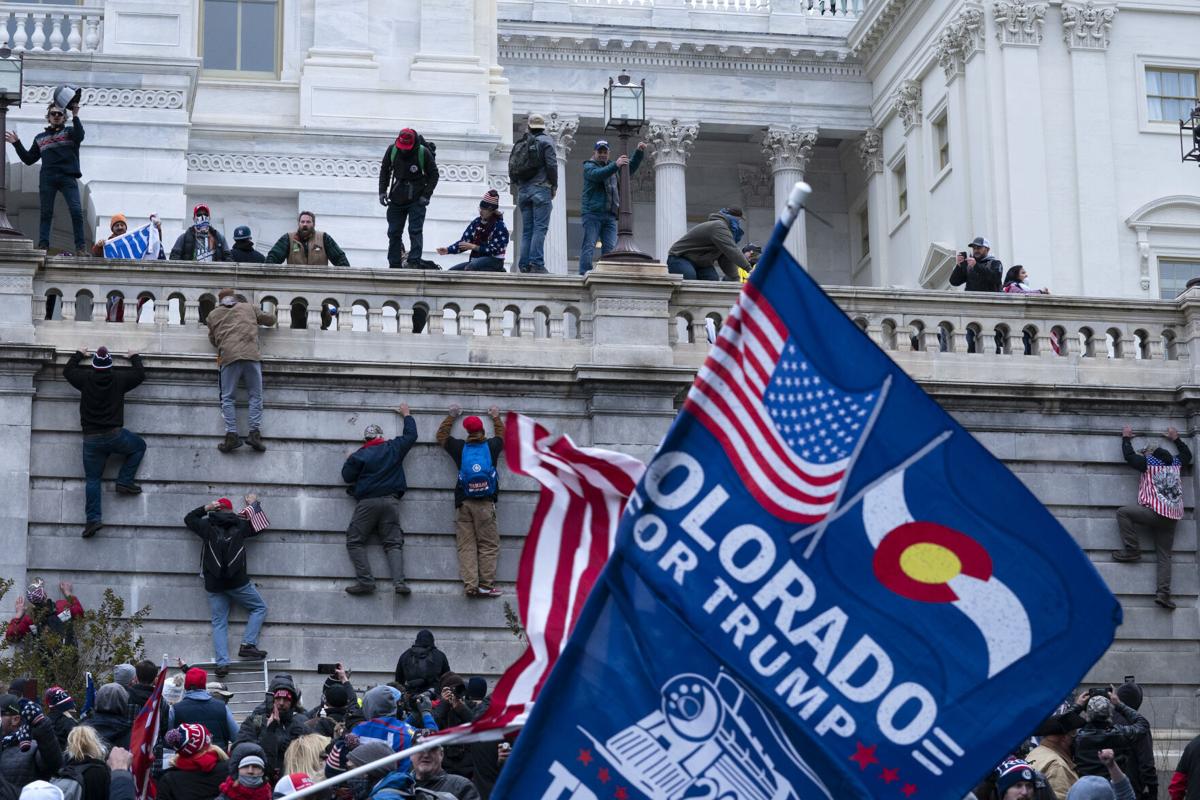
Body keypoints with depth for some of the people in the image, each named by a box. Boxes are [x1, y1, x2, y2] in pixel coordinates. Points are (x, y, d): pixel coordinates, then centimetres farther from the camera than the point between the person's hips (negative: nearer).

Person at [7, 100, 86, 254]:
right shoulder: (40, 138, 24)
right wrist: (17, 144, 16)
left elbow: (79, 136, -11)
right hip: (47, 179, 3)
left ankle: (81, 247, -14)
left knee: (76, 210, -14)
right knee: (46, 212, -2)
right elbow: (29, 159, 24)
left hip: (68, 178, -3)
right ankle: (43, 245, -6)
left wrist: (75, 116, -15)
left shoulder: (69, 132, 14)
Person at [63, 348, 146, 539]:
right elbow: (140, 374, 16)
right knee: (139, 446, 25)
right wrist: (135, 358, 33)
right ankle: (125, 482, 12)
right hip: (115, 435, -1)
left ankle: (93, 518, -6)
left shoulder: (85, 379, 0)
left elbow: (67, 370, 20)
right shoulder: (119, 378, -1)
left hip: (91, 440, 1)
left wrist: (78, 355, 35)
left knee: (92, 479, 5)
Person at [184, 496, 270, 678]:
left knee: (219, 622, 6)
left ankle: (222, 662, -6)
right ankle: (247, 645, -1)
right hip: (238, 581, -2)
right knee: (260, 608, 14)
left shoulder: (207, 525, 5)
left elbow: (188, 518, 23)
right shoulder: (240, 525, 3)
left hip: (214, 584, 2)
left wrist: (206, 508, 23)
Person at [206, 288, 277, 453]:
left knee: (228, 398, 2)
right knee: (255, 396, 5)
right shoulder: (248, 307, 23)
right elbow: (270, 319, 32)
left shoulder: (213, 315, 21)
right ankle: (255, 432, -10)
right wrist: (257, 318, 52)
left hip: (228, 357, -1)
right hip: (251, 355, 1)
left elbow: (213, 340, 28)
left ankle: (231, 434, -13)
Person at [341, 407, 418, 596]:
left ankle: (365, 580, -10)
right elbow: (411, 435, 24)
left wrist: (349, 461, 22)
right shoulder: (393, 448, 9)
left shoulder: (359, 455, 0)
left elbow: (347, 476, 2)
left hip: (367, 502, -3)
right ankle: (399, 581, -15)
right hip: (390, 501, 3)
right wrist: (406, 414, 39)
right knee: (393, 543, 3)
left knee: (355, 541, 4)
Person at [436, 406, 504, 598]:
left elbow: (441, 435, 24)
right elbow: (501, 436, 29)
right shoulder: (491, 446, 5)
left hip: (464, 503, 2)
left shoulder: (460, 448, 6)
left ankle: (470, 585, -7)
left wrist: (451, 416, 35)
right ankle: (486, 584, -6)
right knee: (489, 545, 1)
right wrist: (496, 418, 44)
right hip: (486, 504, -1)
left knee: (466, 546, 1)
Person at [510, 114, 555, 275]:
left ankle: (524, 265, 2)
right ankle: (537, 263, -17)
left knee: (526, 229, 7)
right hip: (541, 189, -5)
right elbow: (551, 164, -10)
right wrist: (554, 185, -2)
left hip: (523, 189, 5)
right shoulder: (545, 141, -2)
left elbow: (511, 166, 12)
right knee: (540, 228, -8)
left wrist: (515, 185, 18)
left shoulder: (520, 143, 14)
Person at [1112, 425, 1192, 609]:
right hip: (1172, 518, 6)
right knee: (1164, 556, 3)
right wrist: (1176, 439, 48)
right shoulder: (1176, 463, 17)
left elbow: (1129, 455, 13)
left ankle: (1132, 550, -4)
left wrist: (1126, 438, 27)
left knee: (1122, 512, 4)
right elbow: (1187, 454, 38)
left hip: (1155, 511, -6)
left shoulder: (1148, 462, 2)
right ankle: (1163, 593, -11)